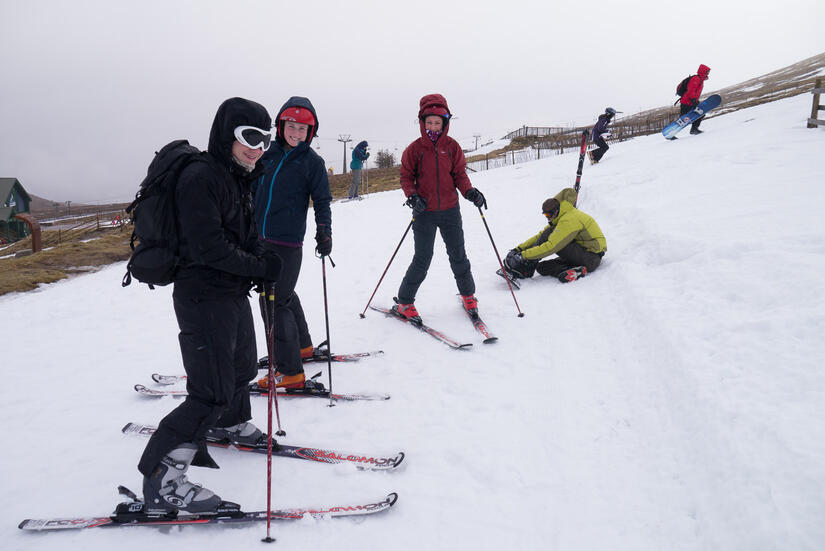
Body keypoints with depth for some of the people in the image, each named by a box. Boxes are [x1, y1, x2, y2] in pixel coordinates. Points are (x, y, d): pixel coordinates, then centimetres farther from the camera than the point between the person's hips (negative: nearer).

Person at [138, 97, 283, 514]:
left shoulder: (238, 178, 13)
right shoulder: (199, 178, -19)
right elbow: (209, 248, -24)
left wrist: (264, 266, 2)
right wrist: (260, 267, -14)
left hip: (234, 292, 10)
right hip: (204, 296, -10)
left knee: (243, 368, 27)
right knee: (213, 393, -12)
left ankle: (231, 425, 53)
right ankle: (161, 481, -3)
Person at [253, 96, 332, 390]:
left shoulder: (313, 162, -4)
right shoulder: (270, 155, 10)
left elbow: (322, 201, -1)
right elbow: (255, 191, 20)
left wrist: (324, 232, -13)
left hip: (288, 242, -7)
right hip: (261, 238, 7)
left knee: (275, 302, -8)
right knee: (284, 294, 20)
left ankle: (290, 371, -1)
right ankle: (302, 345, 40)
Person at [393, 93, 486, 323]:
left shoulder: (452, 146, 0)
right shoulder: (415, 149, -5)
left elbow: (459, 174, 4)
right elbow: (406, 176, 0)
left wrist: (469, 191, -14)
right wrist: (412, 196, -18)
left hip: (450, 210, 2)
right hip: (424, 212, -2)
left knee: (458, 255, 11)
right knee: (422, 260, -1)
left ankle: (468, 295, 31)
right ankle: (404, 303, 13)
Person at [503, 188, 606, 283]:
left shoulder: (569, 220, -22)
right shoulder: (561, 217, 8)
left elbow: (551, 247, -27)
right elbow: (541, 236, 12)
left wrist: (523, 255, -26)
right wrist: (519, 248, 3)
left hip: (592, 258, -10)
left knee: (550, 235, -20)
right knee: (542, 268, 1)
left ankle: (525, 270, -16)